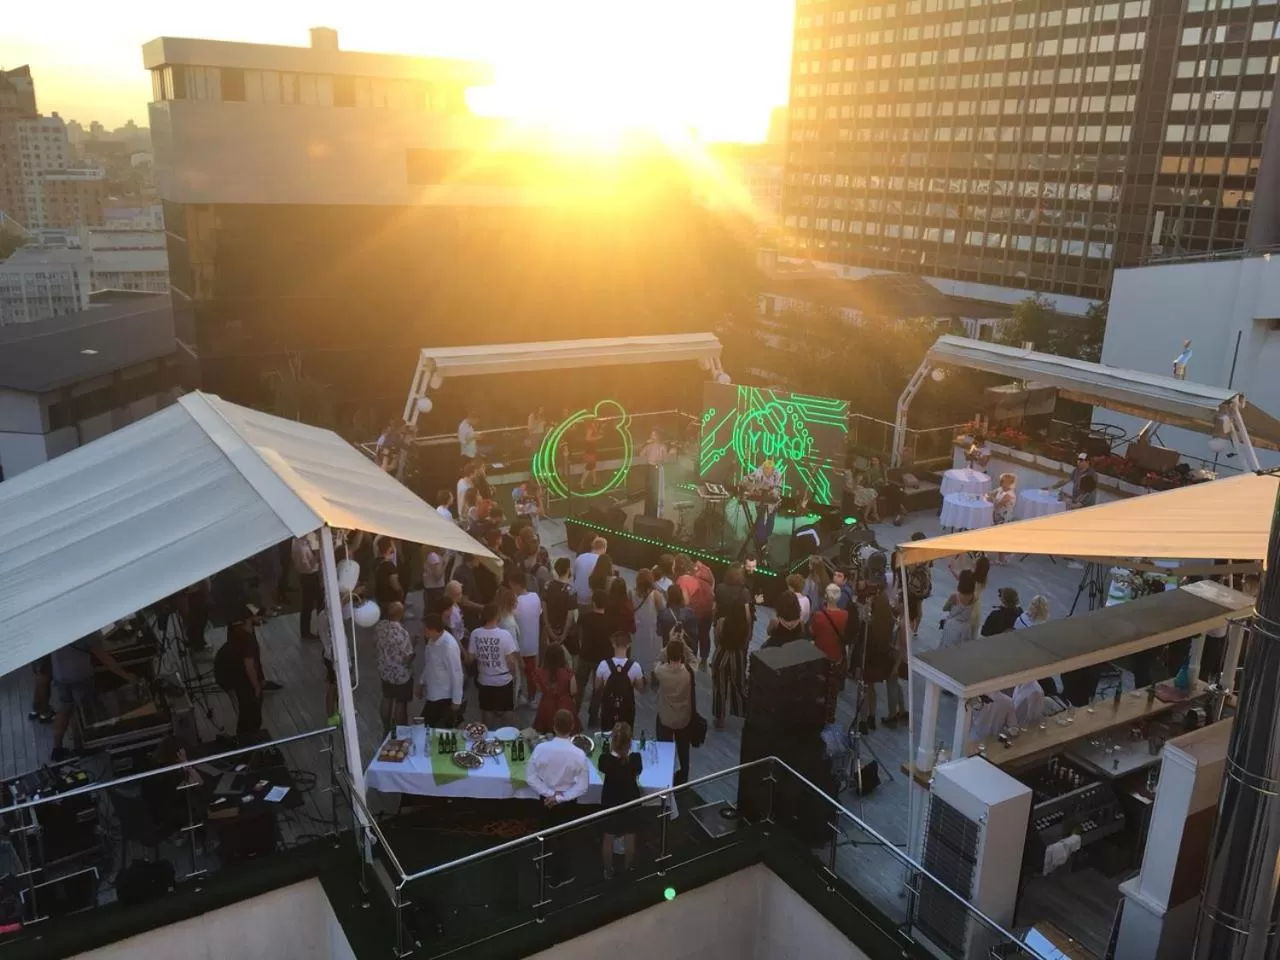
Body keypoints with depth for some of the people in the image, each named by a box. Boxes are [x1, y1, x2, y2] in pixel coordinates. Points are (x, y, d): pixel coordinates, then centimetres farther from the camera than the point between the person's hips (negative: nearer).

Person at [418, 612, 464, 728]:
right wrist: (421, 683, 19)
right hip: (431, 695, 8)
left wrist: (456, 701, -18)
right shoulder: (432, 640, -3)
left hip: (445, 698, -8)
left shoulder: (449, 646, -28)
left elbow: (456, 674, -23)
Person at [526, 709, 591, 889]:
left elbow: (530, 776, -14)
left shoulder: (540, 748, -19)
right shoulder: (579, 754, -23)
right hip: (567, 803, -1)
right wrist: (560, 798, -15)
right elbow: (582, 787, -19)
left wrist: (549, 794, -12)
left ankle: (549, 869, 42)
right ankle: (557, 877, 35)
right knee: (563, 837, 20)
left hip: (545, 799, 2)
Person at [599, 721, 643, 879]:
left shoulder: (605, 759, -25)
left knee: (608, 838, 20)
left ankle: (608, 871, 35)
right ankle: (627, 870, 37)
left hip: (610, 803, 0)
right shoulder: (635, 758, -23)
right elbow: (637, 777, -3)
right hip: (631, 803, 0)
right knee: (629, 839, 20)